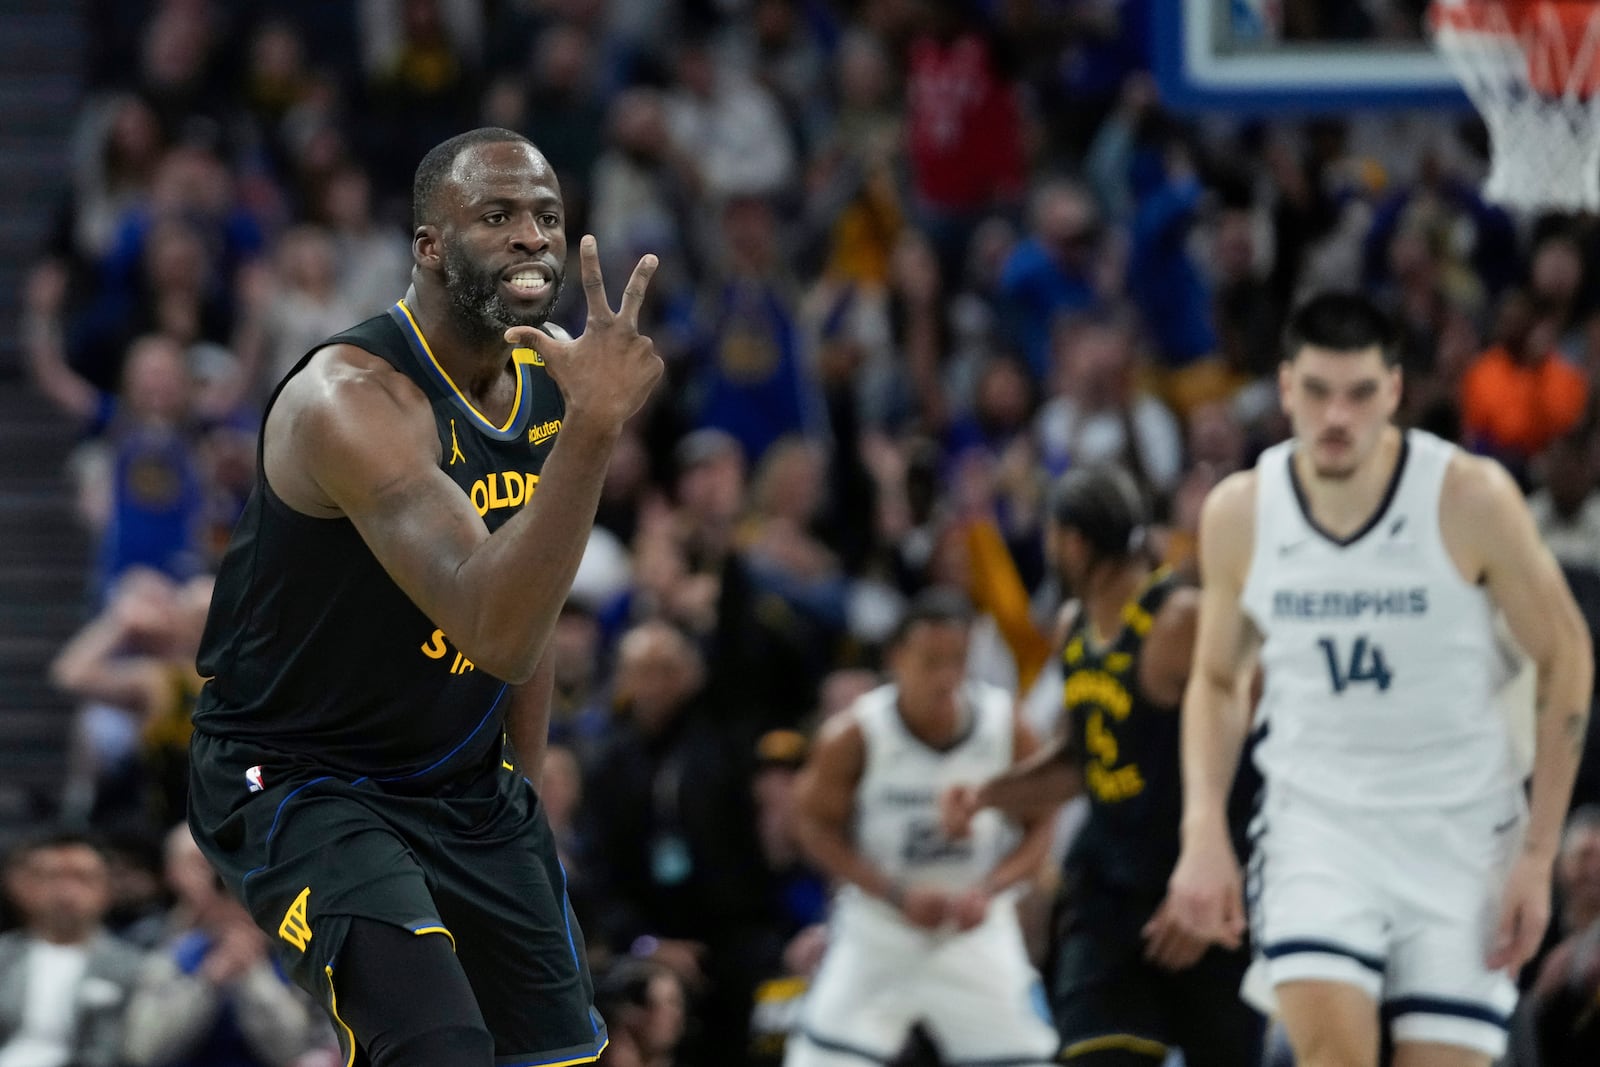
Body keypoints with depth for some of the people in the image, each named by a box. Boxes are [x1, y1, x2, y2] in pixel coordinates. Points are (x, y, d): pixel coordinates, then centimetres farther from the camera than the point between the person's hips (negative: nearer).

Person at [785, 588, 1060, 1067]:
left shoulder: (1008, 729, -12)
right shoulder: (853, 736, -17)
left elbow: (1038, 828, -1)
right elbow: (819, 828, -7)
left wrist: (987, 891, -19)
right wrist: (899, 894, -19)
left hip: (976, 927, 1)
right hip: (877, 925, -1)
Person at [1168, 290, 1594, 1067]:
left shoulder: (1471, 499, -12)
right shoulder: (1239, 513, -3)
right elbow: (1216, 679, 12)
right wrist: (1204, 832, -2)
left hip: (1460, 828, -1)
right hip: (1316, 820, 1)